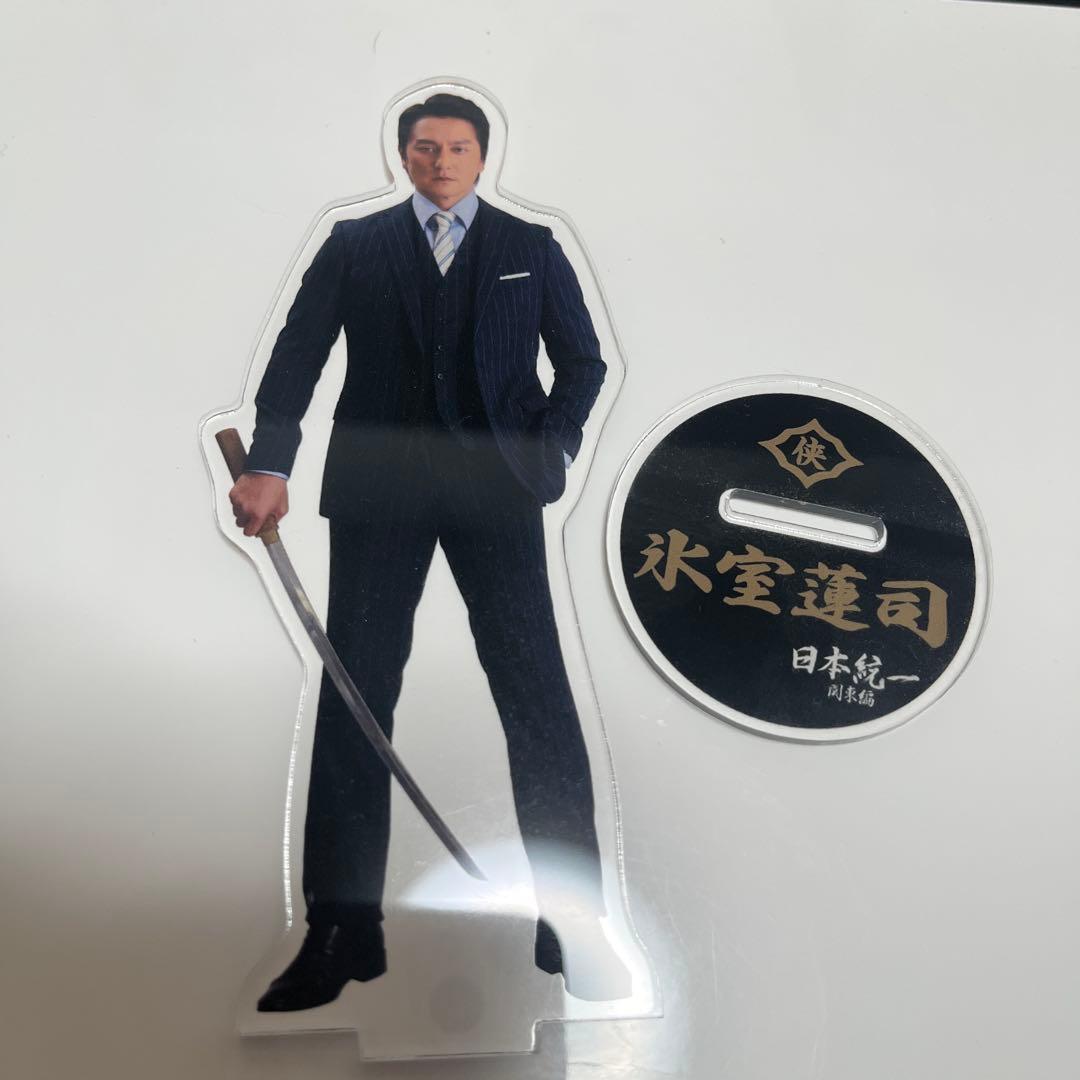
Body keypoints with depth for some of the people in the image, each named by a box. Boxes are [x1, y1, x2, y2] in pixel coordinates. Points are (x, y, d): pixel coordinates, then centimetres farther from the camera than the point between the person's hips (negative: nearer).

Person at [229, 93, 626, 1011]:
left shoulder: (530, 248, 13)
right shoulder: (353, 246, 13)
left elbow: (584, 360, 14)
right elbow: (297, 356, 3)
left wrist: (553, 452, -3)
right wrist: (269, 467, -11)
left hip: (494, 488, 0)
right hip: (378, 489, 1)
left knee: (537, 696, -4)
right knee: (352, 699, 1)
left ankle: (572, 919, 7)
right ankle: (343, 931, 12)